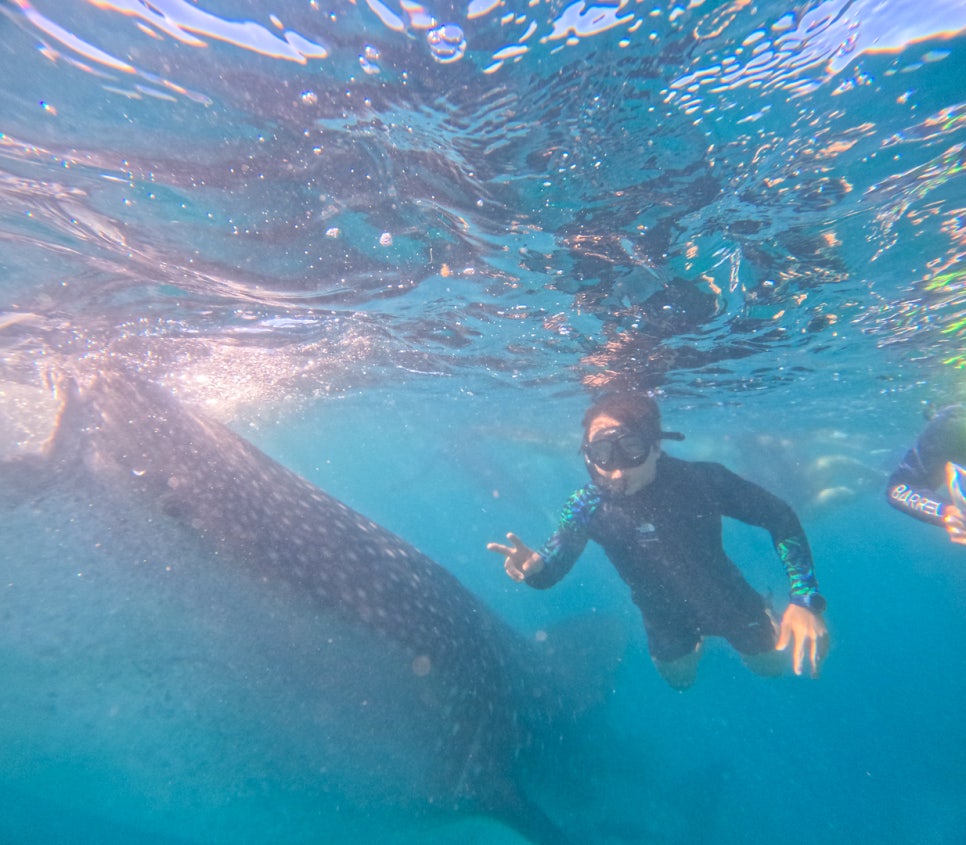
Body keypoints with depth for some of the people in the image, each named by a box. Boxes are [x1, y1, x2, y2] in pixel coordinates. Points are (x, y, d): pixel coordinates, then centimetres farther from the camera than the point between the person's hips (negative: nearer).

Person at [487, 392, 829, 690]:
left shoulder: (703, 480, -34)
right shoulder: (588, 506, -30)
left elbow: (782, 521, -21)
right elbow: (550, 570, -27)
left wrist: (805, 600, -31)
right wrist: (532, 566, -52)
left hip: (724, 595, -1)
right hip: (665, 615, 2)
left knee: (770, 666, 20)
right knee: (680, 678, 26)